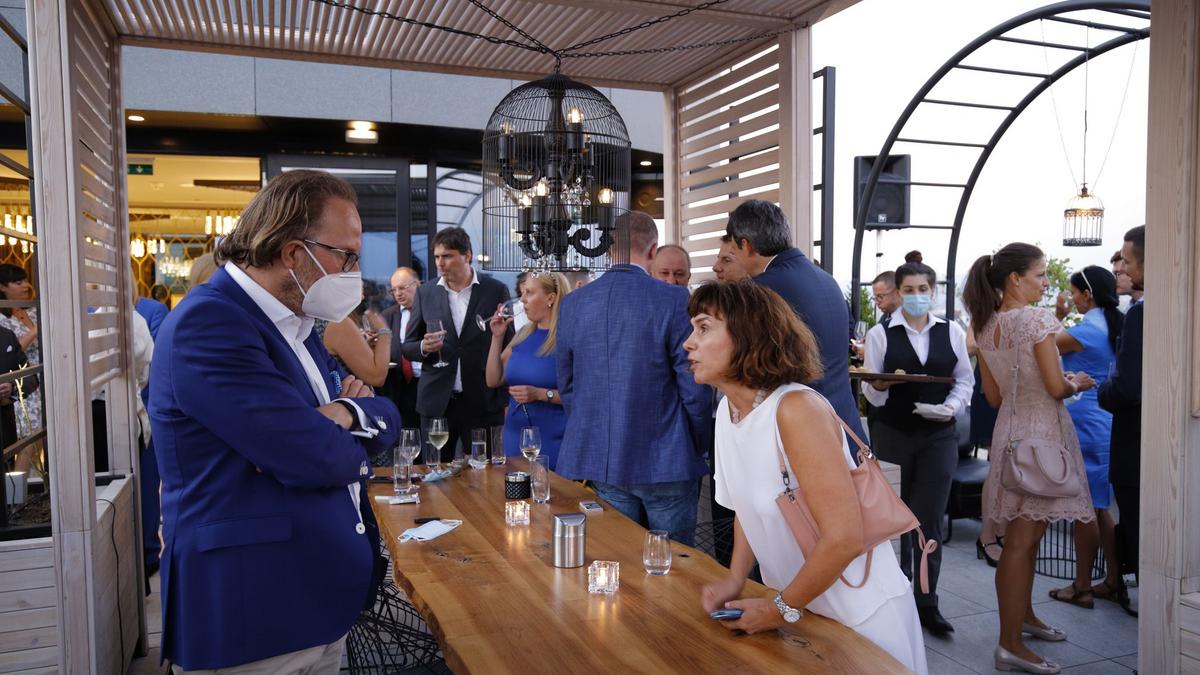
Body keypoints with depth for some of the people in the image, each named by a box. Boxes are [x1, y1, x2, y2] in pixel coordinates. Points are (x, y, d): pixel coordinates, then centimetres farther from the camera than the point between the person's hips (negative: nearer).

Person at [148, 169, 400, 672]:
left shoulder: (292, 322, 10)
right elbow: (316, 458, -26)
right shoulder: (208, 323, -20)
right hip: (250, 615, -8)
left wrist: (347, 414, -14)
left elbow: (387, 419, 8)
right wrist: (348, 440, -4)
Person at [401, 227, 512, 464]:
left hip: (484, 402, -2)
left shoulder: (496, 291, 1)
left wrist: (507, 399, 0)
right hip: (437, 402, 2)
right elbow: (407, 347, 12)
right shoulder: (425, 293, 7)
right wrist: (423, 347, -12)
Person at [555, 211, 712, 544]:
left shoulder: (571, 304, 1)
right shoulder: (675, 301, -12)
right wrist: (698, 448, 6)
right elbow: (694, 389, -10)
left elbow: (566, 386, 9)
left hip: (599, 463, 4)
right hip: (665, 463, -4)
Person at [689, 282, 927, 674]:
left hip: (863, 614, -6)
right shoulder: (728, 409, -3)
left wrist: (781, 609, -17)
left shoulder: (797, 410, -27)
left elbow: (844, 538, -29)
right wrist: (735, 580, 0)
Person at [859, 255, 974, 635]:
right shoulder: (881, 334, 0)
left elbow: (965, 379, 9)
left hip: (939, 434, 1)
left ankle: (927, 603, 13)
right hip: (892, 434, -1)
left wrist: (952, 407, -9)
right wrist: (880, 386, -25)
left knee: (930, 520, 2)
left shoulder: (952, 332, 6)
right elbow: (870, 391, -2)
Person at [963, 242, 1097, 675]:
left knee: (1025, 534, 21)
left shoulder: (985, 326, 7)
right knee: (1021, 539, -4)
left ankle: (1024, 616, 35)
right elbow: (1055, 387, -17)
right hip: (1040, 434, -8)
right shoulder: (1036, 319, -15)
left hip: (1009, 429, 8)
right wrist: (1077, 383, 3)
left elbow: (994, 395, 10)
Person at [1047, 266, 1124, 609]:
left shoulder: (1087, 330, -17)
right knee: (1099, 508, 16)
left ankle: (1082, 587, 9)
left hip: (1085, 426, -9)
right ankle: (1113, 581, 24)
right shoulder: (1113, 326, 10)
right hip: (1106, 424, 9)